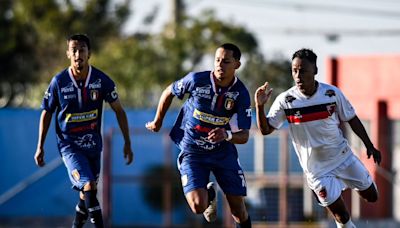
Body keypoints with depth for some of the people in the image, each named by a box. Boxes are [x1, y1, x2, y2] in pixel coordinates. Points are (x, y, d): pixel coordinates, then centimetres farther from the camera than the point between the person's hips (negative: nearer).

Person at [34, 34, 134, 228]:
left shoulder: (101, 80, -8)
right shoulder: (59, 82, -11)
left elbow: (118, 110, 2)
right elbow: (46, 113, 2)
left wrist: (127, 143, 0)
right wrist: (40, 147, 3)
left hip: (93, 143, 3)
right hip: (69, 144, -3)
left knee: (88, 191, 14)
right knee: (89, 187, -20)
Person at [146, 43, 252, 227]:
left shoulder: (241, 93, -13)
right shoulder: (196, 80, -16)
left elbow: (244, 136, -14)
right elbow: (169, 92, 5)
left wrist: (227, 135, -37)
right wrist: (158, 121, 17)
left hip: (223, 152, 1)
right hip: (192, 151, -1)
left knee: (238, 209, 0)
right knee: (198, 207, -18)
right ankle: (209, 195, 20)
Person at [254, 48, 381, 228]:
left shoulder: (332, 93, -13)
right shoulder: (285, 101, -15)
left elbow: (352, 119, 1)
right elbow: (265, 130, -10)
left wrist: (369, 146, 2)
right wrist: (260, 106, -27)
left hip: (343, 157, 2)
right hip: (317, 168, -2)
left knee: (371, 196, 16)